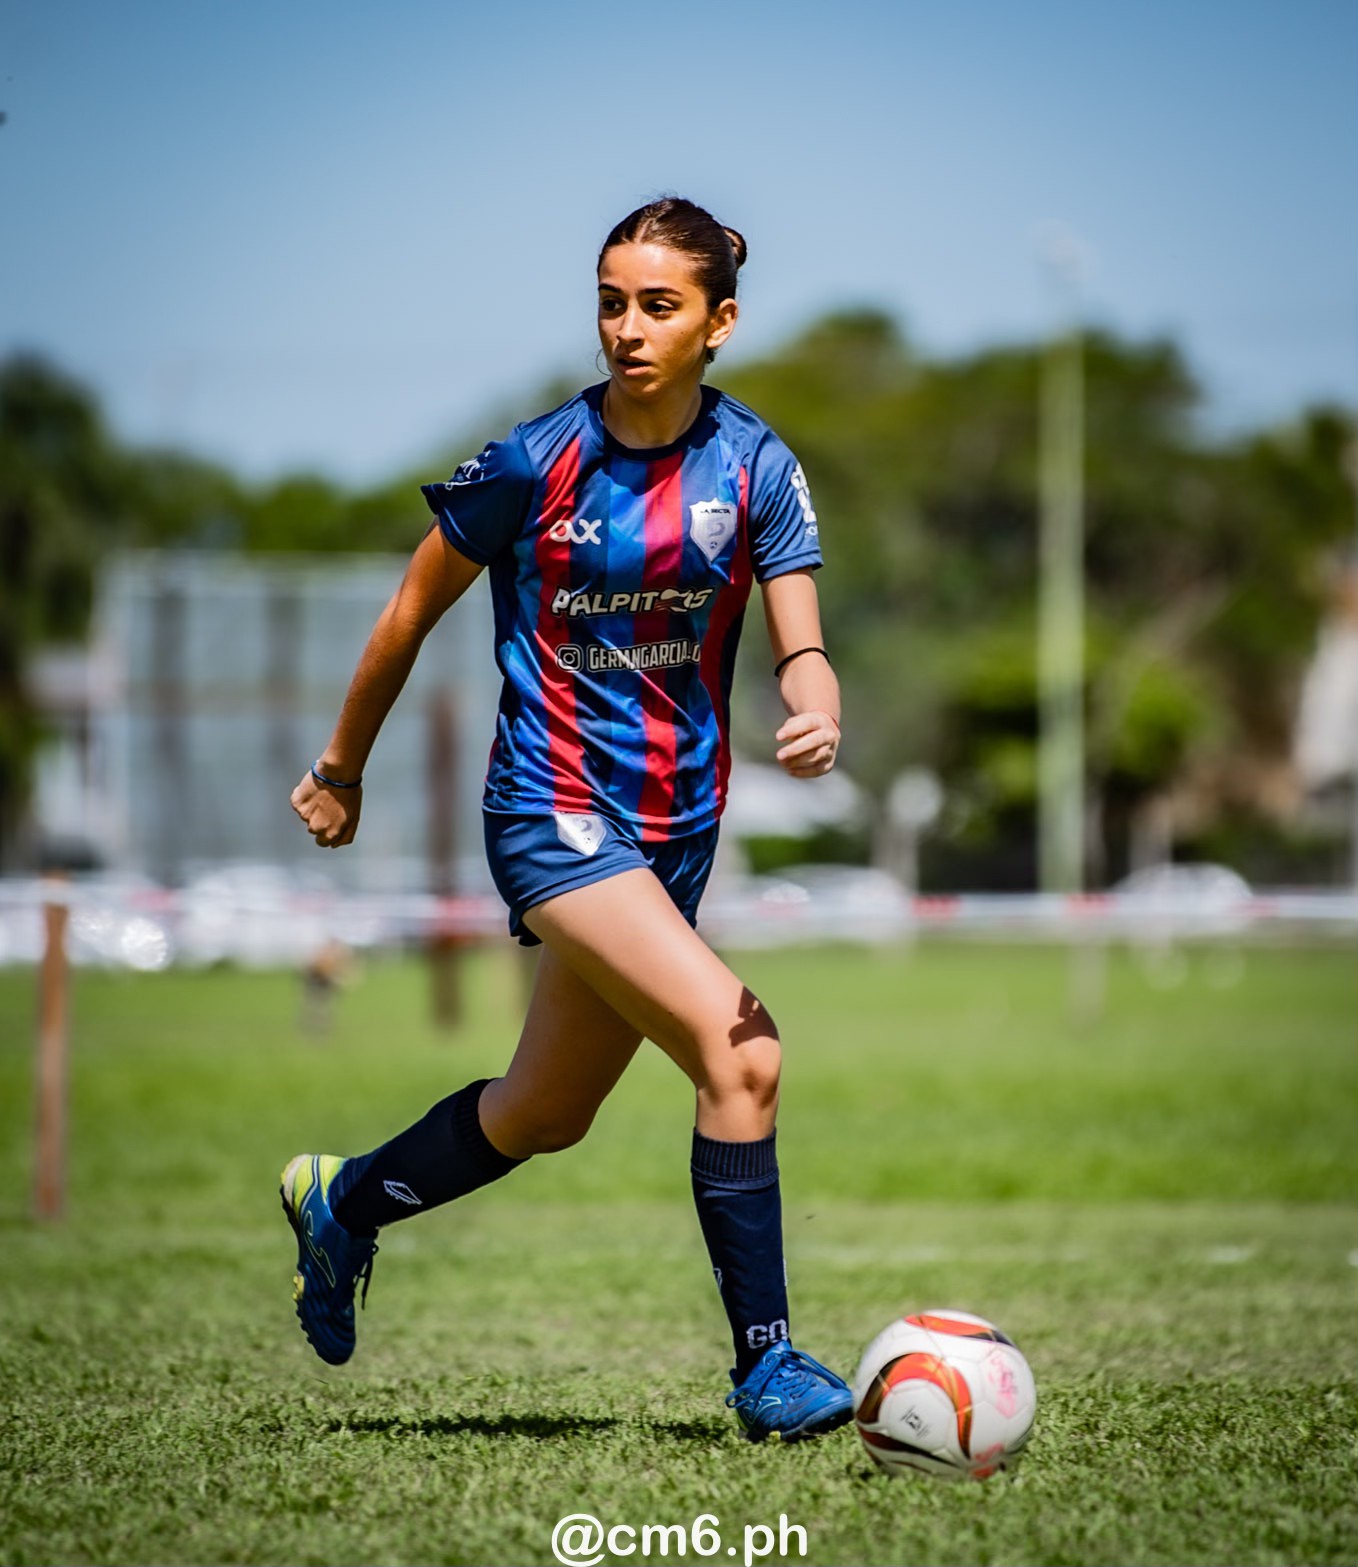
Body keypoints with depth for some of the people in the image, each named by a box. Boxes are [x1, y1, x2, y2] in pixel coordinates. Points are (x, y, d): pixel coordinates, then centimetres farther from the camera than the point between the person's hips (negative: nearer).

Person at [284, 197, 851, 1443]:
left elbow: (798, 643, -7)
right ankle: (764, 1363, -14)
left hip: (678, 822, 6)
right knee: (742, 1052, -22)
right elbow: (416, 607, 2)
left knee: (548, 1116, 19)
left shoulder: (755, 466, -2)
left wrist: (816, 711, -30)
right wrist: (342, 767, 10)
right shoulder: (535, 462, -11)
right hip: (553, 814, -5)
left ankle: (344, 1203, 45)